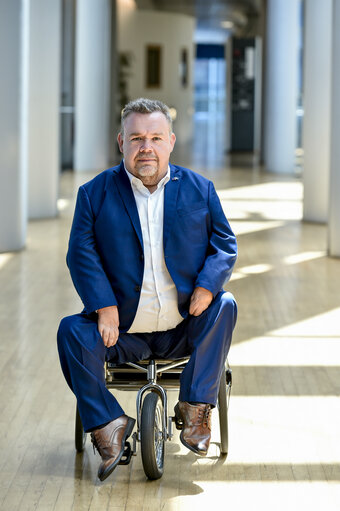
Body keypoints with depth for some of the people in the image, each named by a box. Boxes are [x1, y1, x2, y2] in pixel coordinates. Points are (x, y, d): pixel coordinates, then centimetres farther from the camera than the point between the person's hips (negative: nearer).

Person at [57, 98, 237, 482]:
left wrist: (207, 284, -15)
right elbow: (81, 252, -5)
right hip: (123, 331, -1)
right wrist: (104, 307, -19)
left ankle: (195, 408, -15)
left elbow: (225, 243, 5)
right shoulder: (96, 192, 2)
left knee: (225, 307, -24)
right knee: (72, 332, -24)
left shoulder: (199, 189, 6)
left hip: (185, 330, 1)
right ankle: (106, 425, -11)